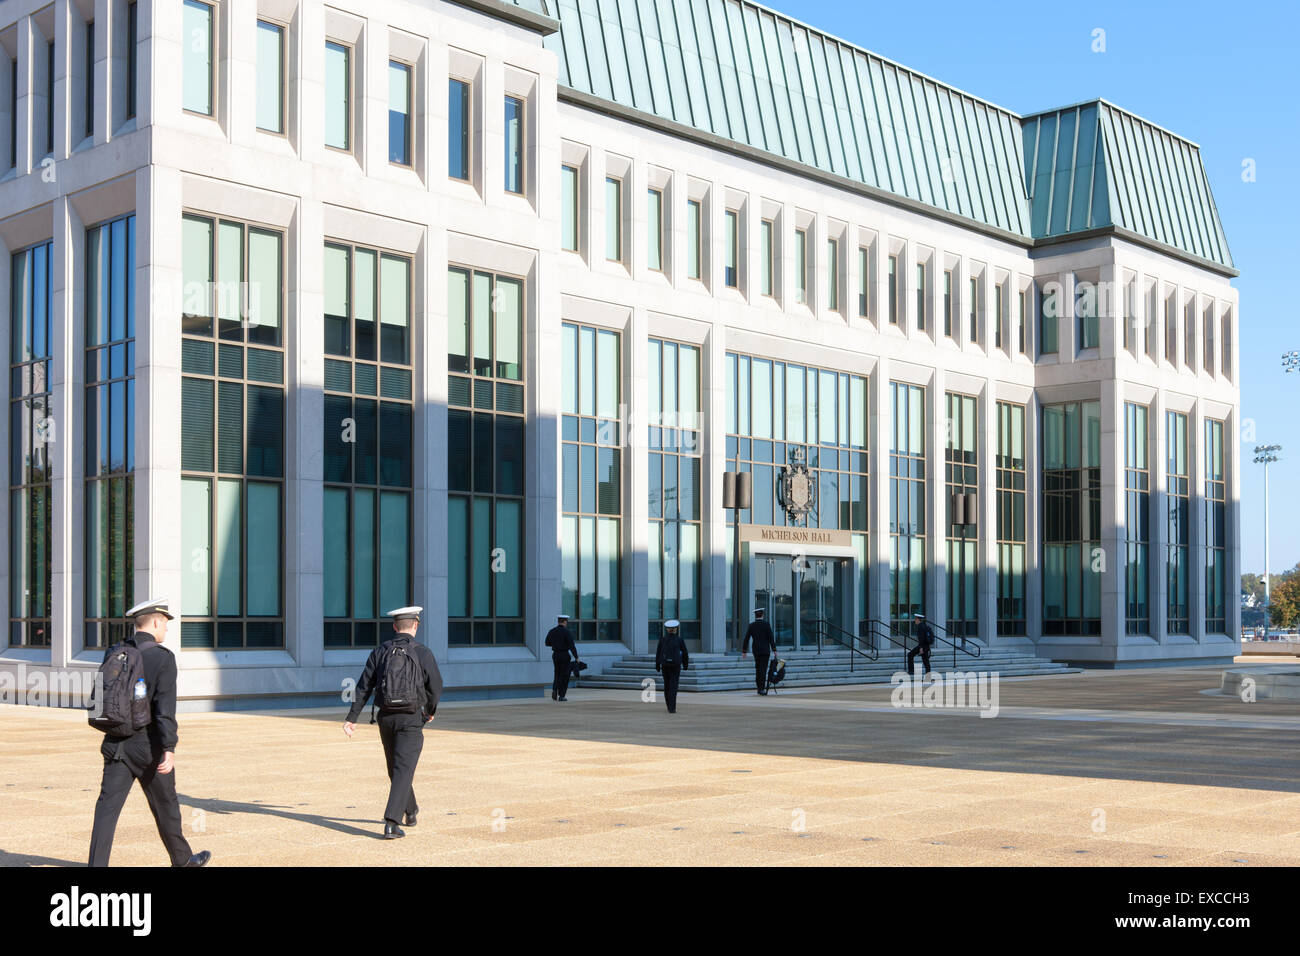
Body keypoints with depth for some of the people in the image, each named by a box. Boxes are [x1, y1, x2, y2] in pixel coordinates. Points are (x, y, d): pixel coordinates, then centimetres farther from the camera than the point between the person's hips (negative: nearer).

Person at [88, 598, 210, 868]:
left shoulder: (113, 653, 6)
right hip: (149, 746, -4)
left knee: (107, 806, 0)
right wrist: (169, 749, -23)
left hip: (117, 745, 4)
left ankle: (96, 865, -11)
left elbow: (101, 697, 15)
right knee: (165, 805, 13)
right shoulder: (163, 657, -12)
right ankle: (182, 859, 30)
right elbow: (165, 706, -21)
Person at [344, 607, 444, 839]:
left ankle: (411, 811, 39)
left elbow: (364, 687, 2)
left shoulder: (380, 652, 5)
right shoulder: (423, 653, -5)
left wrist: (351, 718, 3)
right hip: (411, 719, -4)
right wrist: (430, 710, 14)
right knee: (403, 770, -7)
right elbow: (436, 687, -5)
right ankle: (391, 823, -19)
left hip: (386, 718, 4)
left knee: (396, 768, 21)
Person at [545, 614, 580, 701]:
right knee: (564, 675, 5)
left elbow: (547, 643, 15)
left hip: (555, 654, 5)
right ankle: (561, 696, 7)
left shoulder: (551, 631, 4)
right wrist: (576, 657, -7)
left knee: (557, 674, 19)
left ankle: (554, 689, -1)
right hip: (564, 655, -5)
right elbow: (571, 645, -15)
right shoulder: (566, 632, -13)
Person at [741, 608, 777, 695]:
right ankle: (762, 688, -9)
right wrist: (774, 650, -4)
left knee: (758, 669, 16)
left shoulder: (751, 625, 1)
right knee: (763, 669, -4)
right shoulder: (766, 624, -7)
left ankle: (759, 687, 18)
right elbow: (771, 638, -9)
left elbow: (746, 639, 1)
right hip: (765, 650, -3)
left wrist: (744, 651, 6)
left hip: (756, 650, 3)